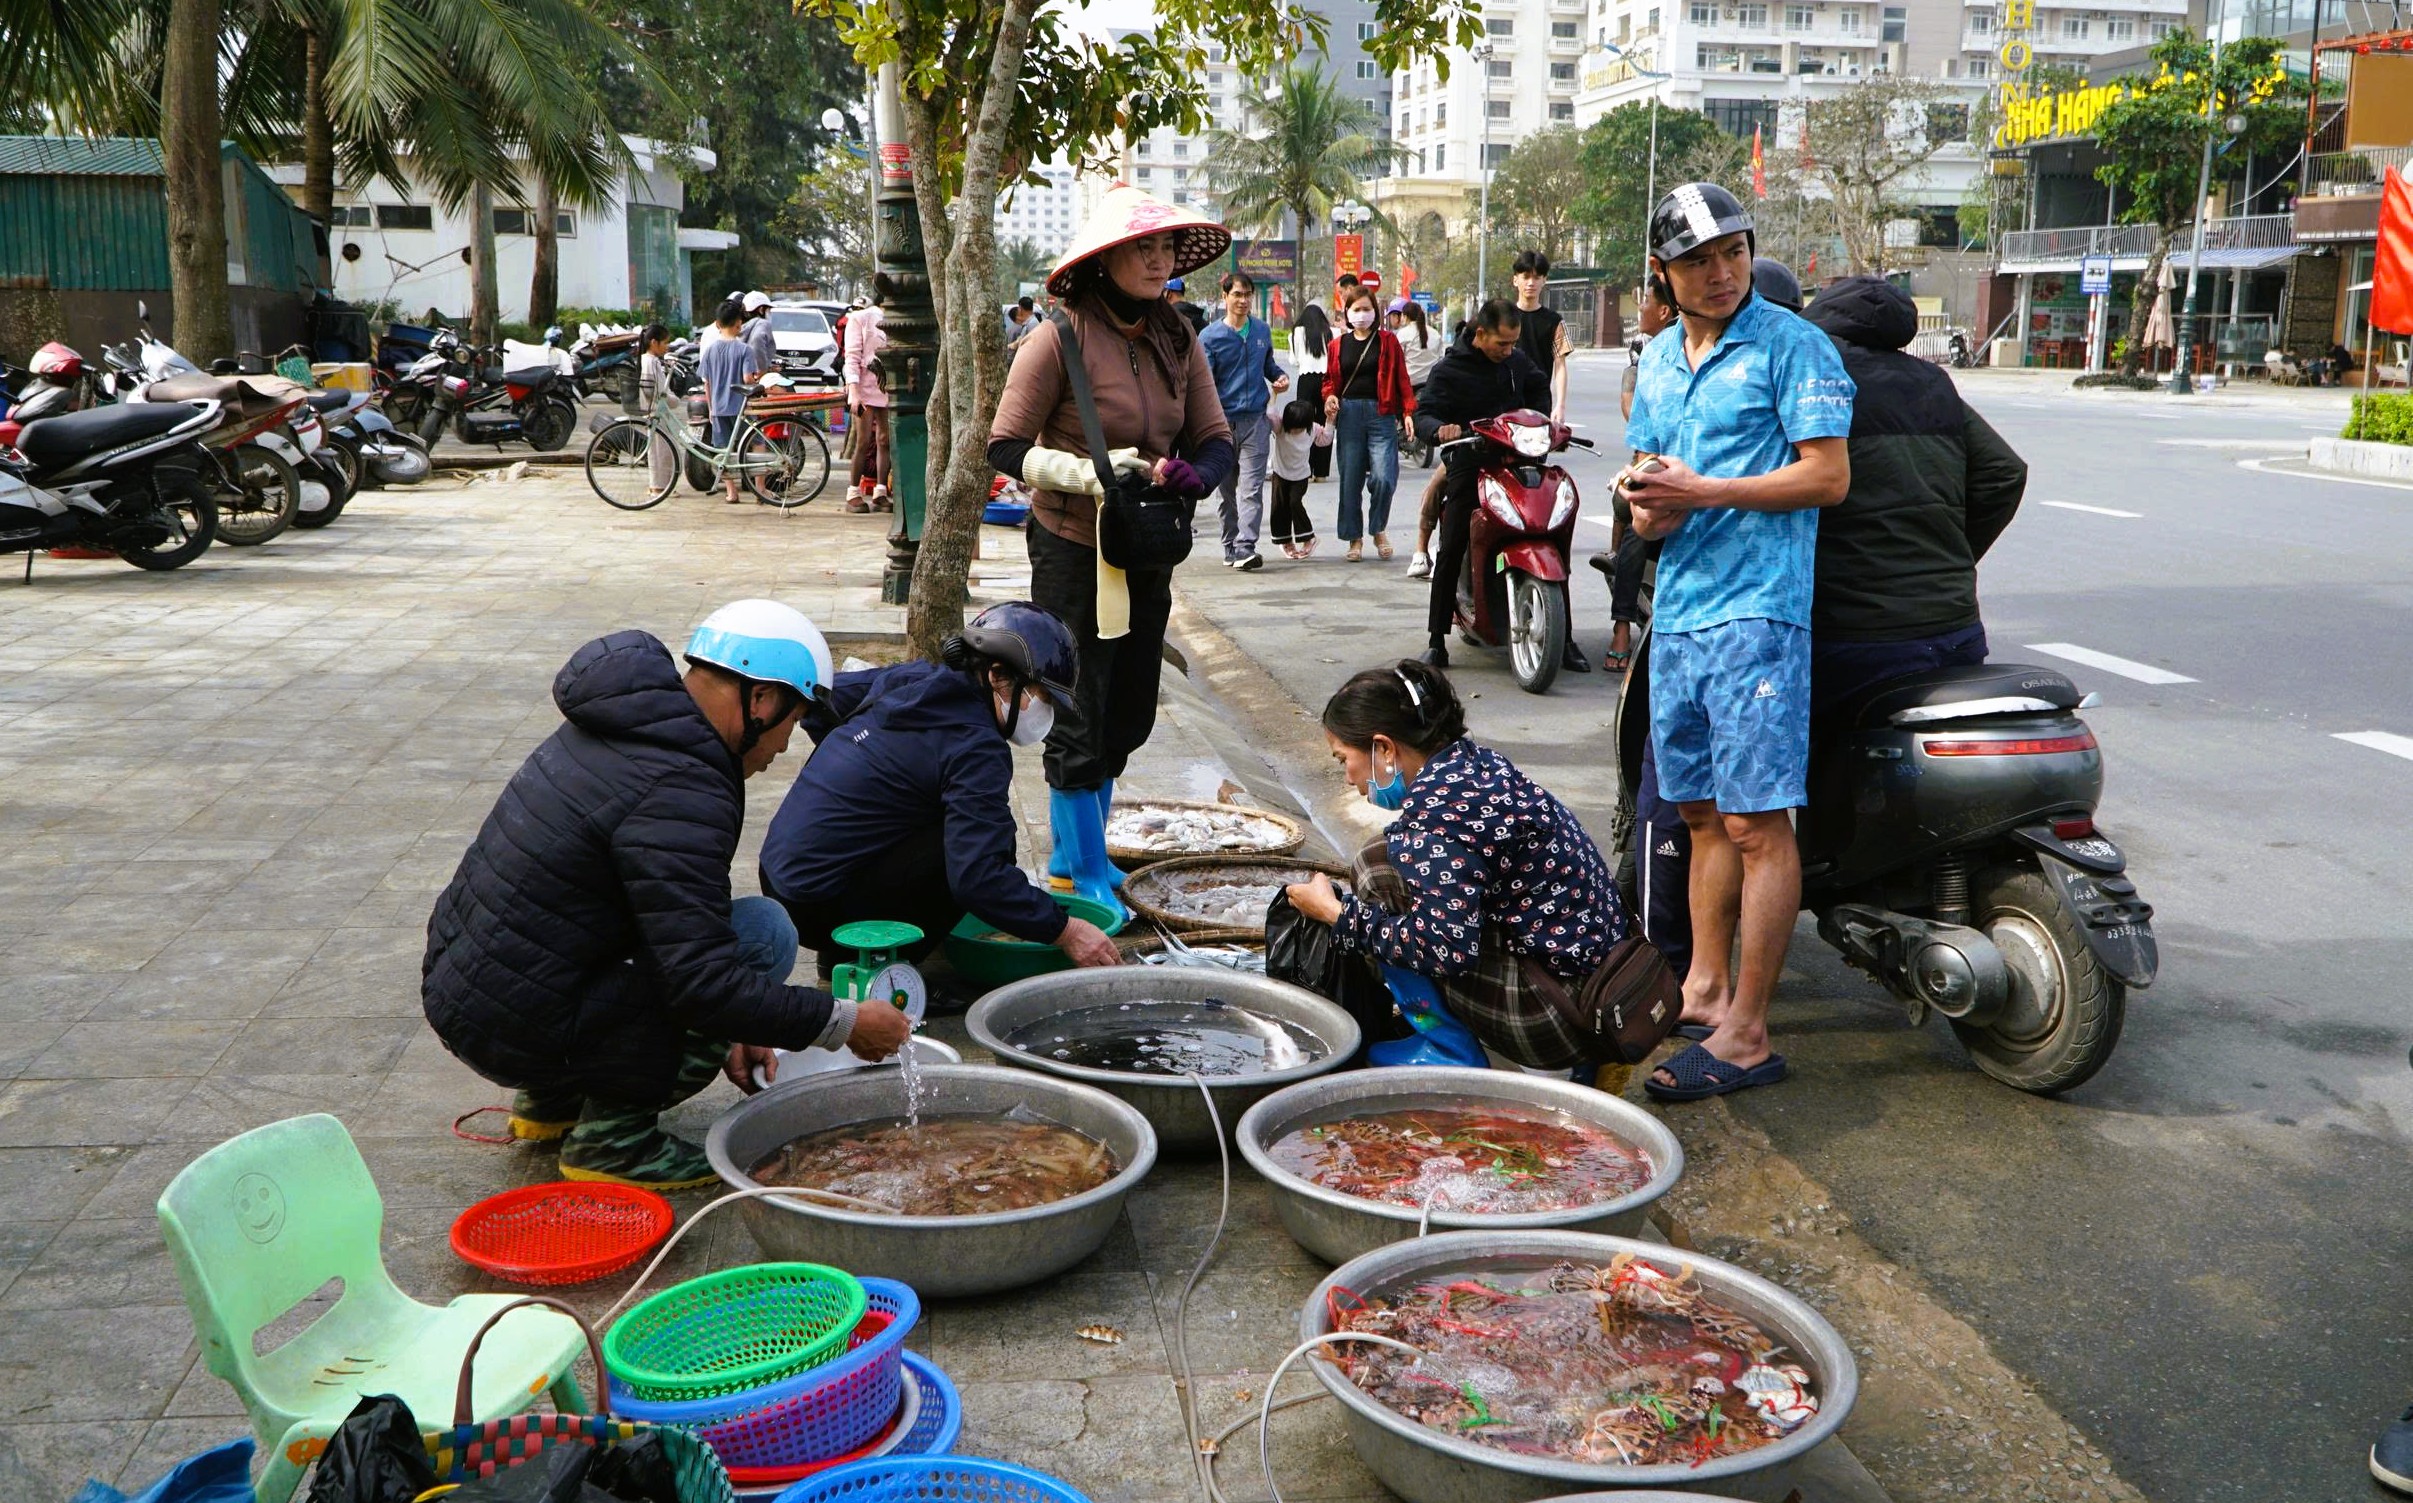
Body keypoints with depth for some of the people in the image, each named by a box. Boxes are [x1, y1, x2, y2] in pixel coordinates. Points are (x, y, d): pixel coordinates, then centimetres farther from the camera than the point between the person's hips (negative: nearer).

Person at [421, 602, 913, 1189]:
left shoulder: (624, 729, 9)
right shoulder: (677, 794, -22)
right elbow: (703, 985, -24)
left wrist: (726, 1030, 19)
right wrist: (843, 1024, -12)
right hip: (520, 1031, -10)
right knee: (765, 932, -10)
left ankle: (550, 1104, 21)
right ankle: (614, 1137, -3)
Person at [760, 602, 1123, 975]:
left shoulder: (911, 678, 8)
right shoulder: (976, 748, -17)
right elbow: (977, 875, -25)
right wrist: (1064, 931, -19)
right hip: (820, 907, -9)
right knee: (991, 836, -14)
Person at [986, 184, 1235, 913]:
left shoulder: (1176, 338, 1)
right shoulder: (1061, 338, -16)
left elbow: (1215, 438, 4)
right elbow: (1006, 448, -14)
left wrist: (1193, 475, -18)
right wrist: (1090, 473, -27)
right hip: (1074, 551, -7)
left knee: (1128, 716, 18)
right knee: (1081, 722, 2)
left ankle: (1072, 852, 37)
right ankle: (1085, 875, 19)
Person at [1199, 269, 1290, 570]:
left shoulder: (1262, 330, 10)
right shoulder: (1210, 336, -1)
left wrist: (1279, 376, 7)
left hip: (1255, 419, 1)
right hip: (1223, 420, -1)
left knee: (1251, 488, -11)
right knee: (1228, 490, 9)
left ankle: (1245, 547, -19)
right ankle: (1230, 547, 19)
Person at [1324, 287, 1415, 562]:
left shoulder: (1388, 342, 6)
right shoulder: (1338, 345, 13)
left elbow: (1402, 379, 2)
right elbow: (1330, 380, 20)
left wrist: (1408, 411, -9)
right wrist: (1329, 396, -2)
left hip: (1381, 414, -2)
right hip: (1348, 415, 2)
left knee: (1383, 478, -13)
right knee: (1350, 481, 2)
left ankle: (1379, 528, 11)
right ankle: (1355, 537, 14)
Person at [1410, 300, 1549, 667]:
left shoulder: (1517, 361, 10)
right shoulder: (1449, 370, -5)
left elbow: (1540, 386, 31)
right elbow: (1423, 415, -12)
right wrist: (1440, 428, -34)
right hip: (1468, 467, -4)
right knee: (1450, 552, -8)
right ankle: (1436, 640, -2)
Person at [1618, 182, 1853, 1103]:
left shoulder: (1791, 344, -5)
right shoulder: (1658, 361, 17)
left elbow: (1828, 475, -11)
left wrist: (1700, 492, -16)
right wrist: (1648, 504, -1)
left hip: (1758, 609, -7)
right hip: (1678, 609, 8)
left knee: (1756, 821, -7)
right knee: (1702, 811, 15)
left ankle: (1746, 1037, -4)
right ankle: (1705, 988, 27)